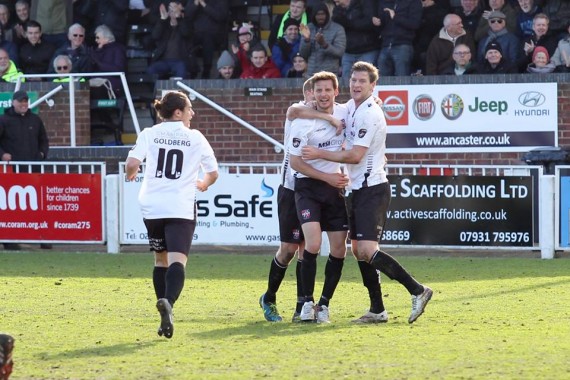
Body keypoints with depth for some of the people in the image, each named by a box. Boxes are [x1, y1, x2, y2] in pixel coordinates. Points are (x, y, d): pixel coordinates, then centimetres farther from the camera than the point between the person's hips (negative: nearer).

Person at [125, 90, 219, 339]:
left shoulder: (149, 134, 6)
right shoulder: (195, 138, 6)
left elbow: (132, 163, -7)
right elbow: (213, 173, 13)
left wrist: (131, 175, 17)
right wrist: (203, 184, 36)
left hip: (152, 207, 3)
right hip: (181, 208, -3)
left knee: (161, 260, 19)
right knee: (177, 261, -14)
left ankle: (164, 304, 20)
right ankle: (168, 302, -41)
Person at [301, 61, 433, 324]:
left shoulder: (370, 114, -16)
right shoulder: (351, 107, 13)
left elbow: (355, 155, -19)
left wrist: (319, 154, -14)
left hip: (372, 189, -10)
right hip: (359, 189, 10)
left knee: (367, 251, -17)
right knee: (358, 250, 9)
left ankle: (417, 291, -13)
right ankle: (377, 310, 13)